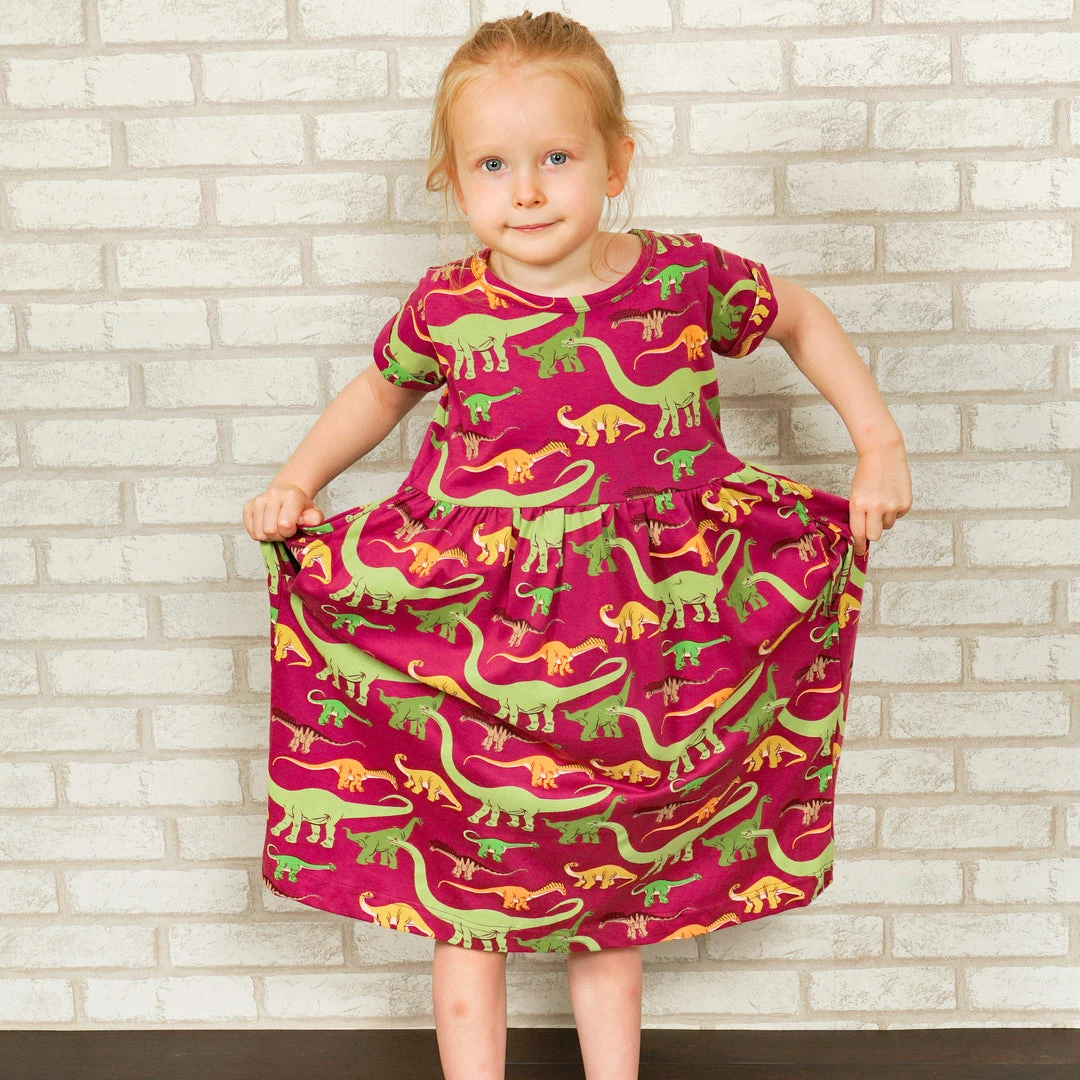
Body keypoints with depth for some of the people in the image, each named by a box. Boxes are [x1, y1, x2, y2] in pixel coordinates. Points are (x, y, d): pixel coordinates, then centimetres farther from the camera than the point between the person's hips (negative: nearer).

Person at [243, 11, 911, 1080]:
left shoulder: (685, 276, -8)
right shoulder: (446, 305, -8)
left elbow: (801, 315, 12)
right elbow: (381, 389, 15)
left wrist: (880, 445, 7)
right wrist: (298, 481, 4)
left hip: (636, 651, 1)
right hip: (475, 649, 0)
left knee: (614, 892, 18)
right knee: (470, 903, 10)